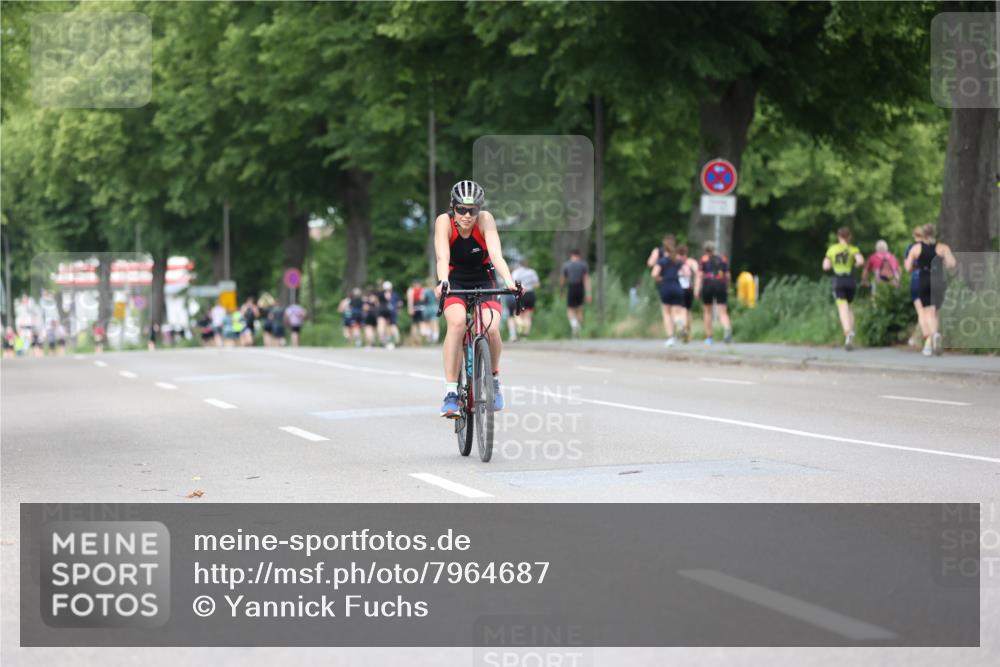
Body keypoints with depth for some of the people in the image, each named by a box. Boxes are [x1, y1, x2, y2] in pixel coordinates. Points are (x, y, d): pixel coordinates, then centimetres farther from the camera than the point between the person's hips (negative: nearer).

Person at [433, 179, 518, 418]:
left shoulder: (485, 219, -21)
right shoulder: (444, 221, -22)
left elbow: (496, 254, -34)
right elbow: (442, 257, -35)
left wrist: (509, 282, -51)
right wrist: (442, 282, -55)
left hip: (484, 280, 1)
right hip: (455, 281, -1)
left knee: (491, 328, -24)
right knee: (457, 322, -31)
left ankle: (494, 380, 7)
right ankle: (451, 393, -28)